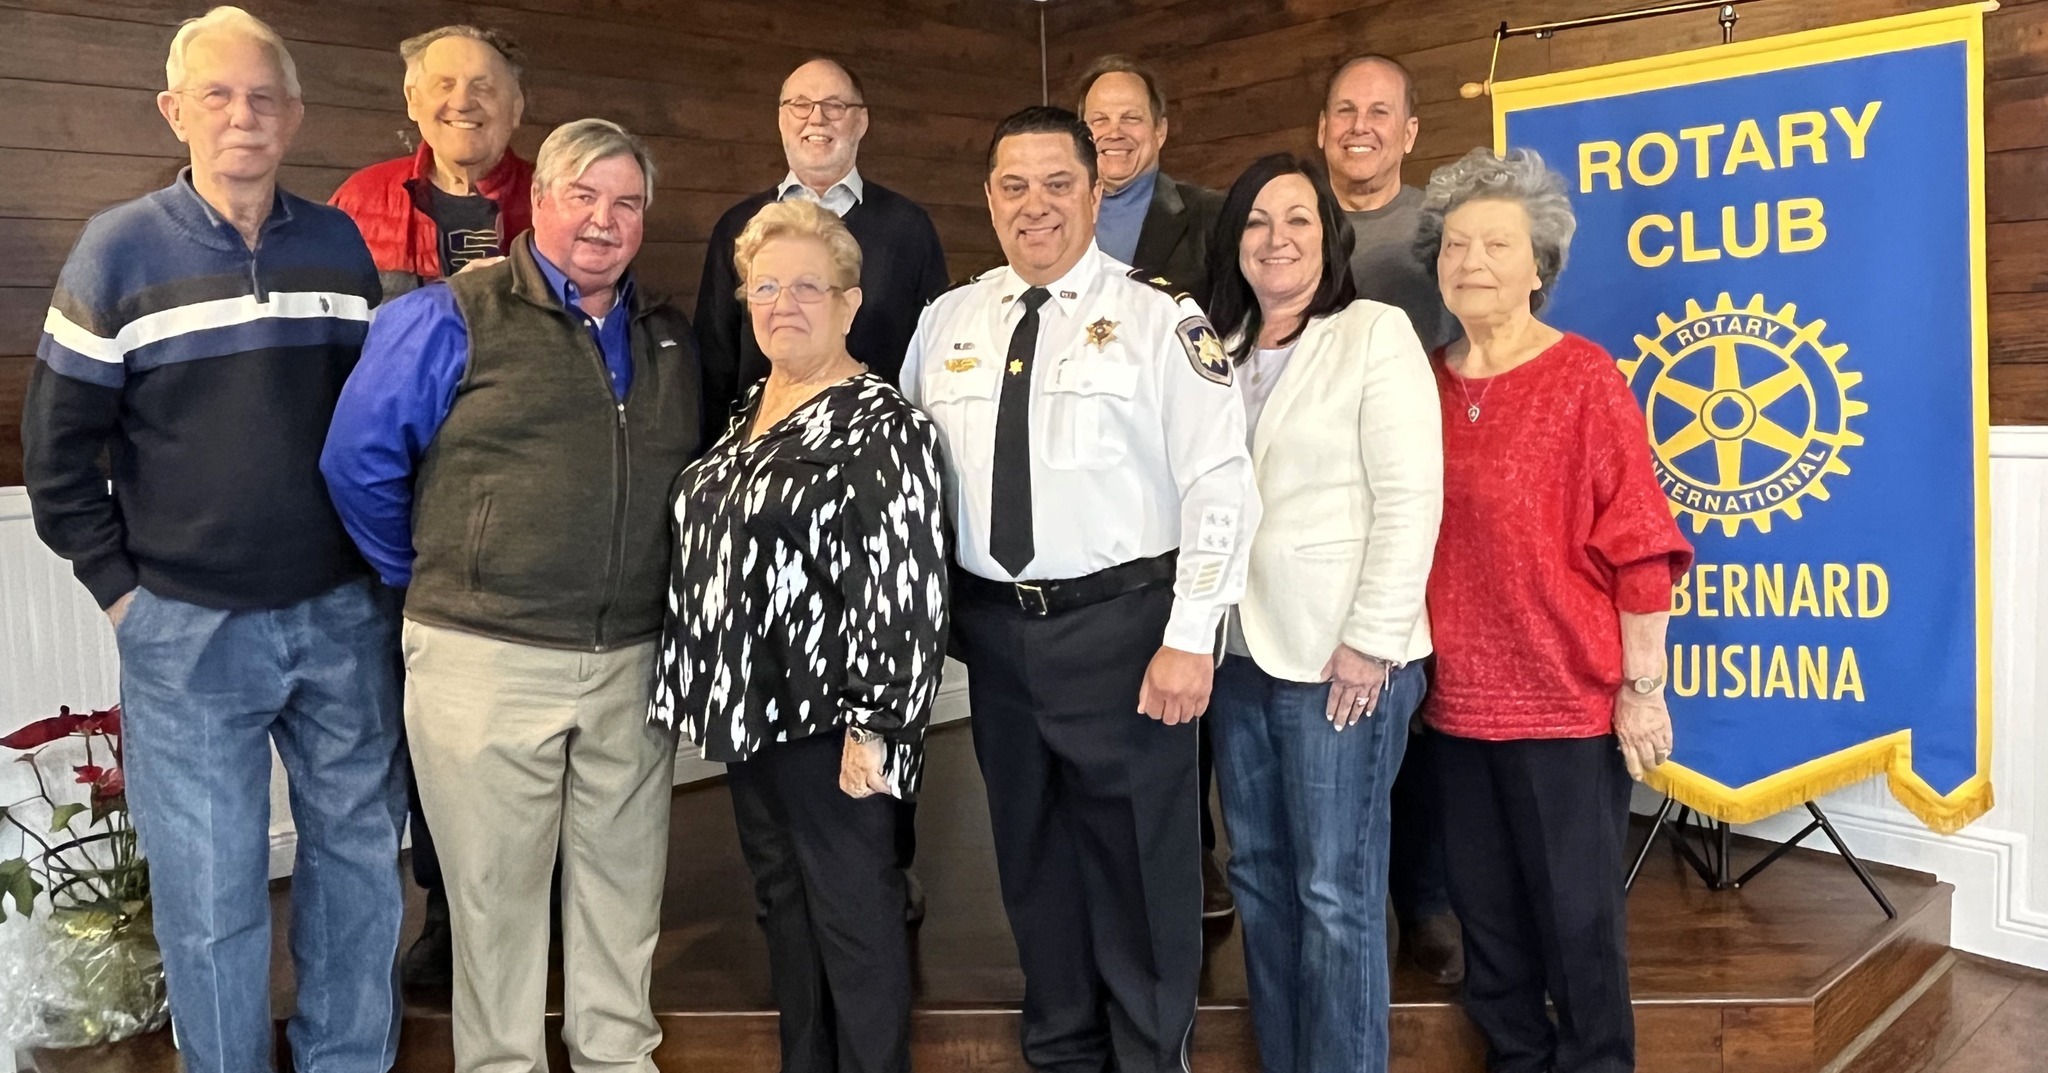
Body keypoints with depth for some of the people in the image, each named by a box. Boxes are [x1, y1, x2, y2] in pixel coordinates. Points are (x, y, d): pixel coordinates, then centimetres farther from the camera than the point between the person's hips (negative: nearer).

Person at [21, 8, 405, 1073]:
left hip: (344, 615, 3)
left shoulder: (340, 244, 5)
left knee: (360, 856, 13)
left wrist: (383, 558, 7)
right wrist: (120, 586, -2)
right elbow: (56, 446, 0)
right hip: (189, 629, -3)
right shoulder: (120, 249, -4)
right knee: (211, 895, 6)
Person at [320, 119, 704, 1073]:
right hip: (487, 661, -4)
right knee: (498, 890, 10)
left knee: (624, 883, 16)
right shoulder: (452, 317, -6)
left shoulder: (669, 339, 10)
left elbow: (691, 477, 20)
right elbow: (359, 459, -4)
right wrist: (428, 582, 2)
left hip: (633, 662, 5)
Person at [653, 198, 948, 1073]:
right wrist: (713, 694, 16)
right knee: (784, 904, 19)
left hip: (828, 718, -8)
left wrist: (876, 725, -21)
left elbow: (907, 593, -18)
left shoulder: (883, 426, -13)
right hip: (750, 709, 8)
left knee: (854, 916, 4)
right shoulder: (748, 411, 12)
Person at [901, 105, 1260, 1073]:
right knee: (1033, 857, 18)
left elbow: (1218, 483, -12)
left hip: (1121, 621, -5)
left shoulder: (1159, 319, -6)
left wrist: (1190, 636, -17)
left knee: (1138, 865, 6)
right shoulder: (946, 321, 8)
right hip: (994, 626, 5)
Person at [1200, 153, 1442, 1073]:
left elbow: (1409, 499, -11)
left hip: (1338, 652, -6)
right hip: (1238, 648, 6)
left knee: (1335, 891, 0)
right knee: (1257, 875, 13)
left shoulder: (1376, 333, -4)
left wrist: (1369, 641, -15)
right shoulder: (1219, 349, 13)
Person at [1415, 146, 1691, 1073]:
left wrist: (1642, 688, -11)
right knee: (1486, 910, 17)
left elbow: (1639, 546, -10)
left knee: (1577, 914, 8)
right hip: (1459, 699, 5)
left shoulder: (1585, 379, -9)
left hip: (1569, 699, -5)